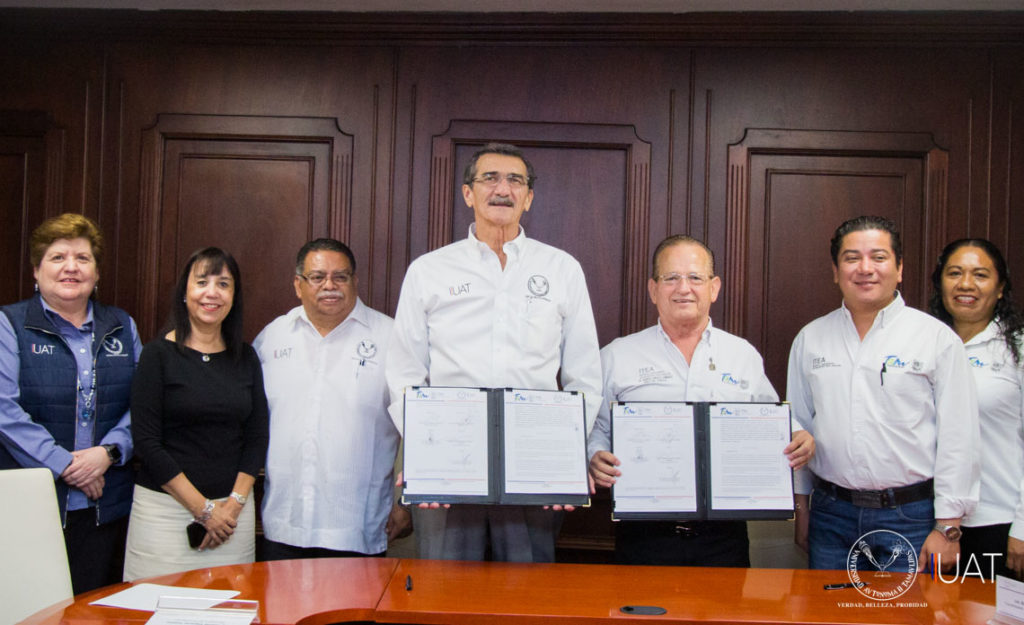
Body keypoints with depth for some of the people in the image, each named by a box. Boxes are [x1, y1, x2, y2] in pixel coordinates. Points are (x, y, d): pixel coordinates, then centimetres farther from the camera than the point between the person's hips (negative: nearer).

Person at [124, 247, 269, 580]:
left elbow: (257, 437, 7)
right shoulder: (158, 355, -3)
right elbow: (147, 442, -8)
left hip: (234, 511, 3)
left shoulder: (246, 359, 8)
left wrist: (234, 503, -6)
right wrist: (204, 509, -9)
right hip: (166, 508, -3)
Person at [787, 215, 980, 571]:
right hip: (831, 513, 3)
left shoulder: (937, 338, -2)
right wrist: (800, 505, 11)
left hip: (910, 516, -2)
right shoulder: (810, 339, 7)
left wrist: (948, 526, -8)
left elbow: (958, 438, -5)